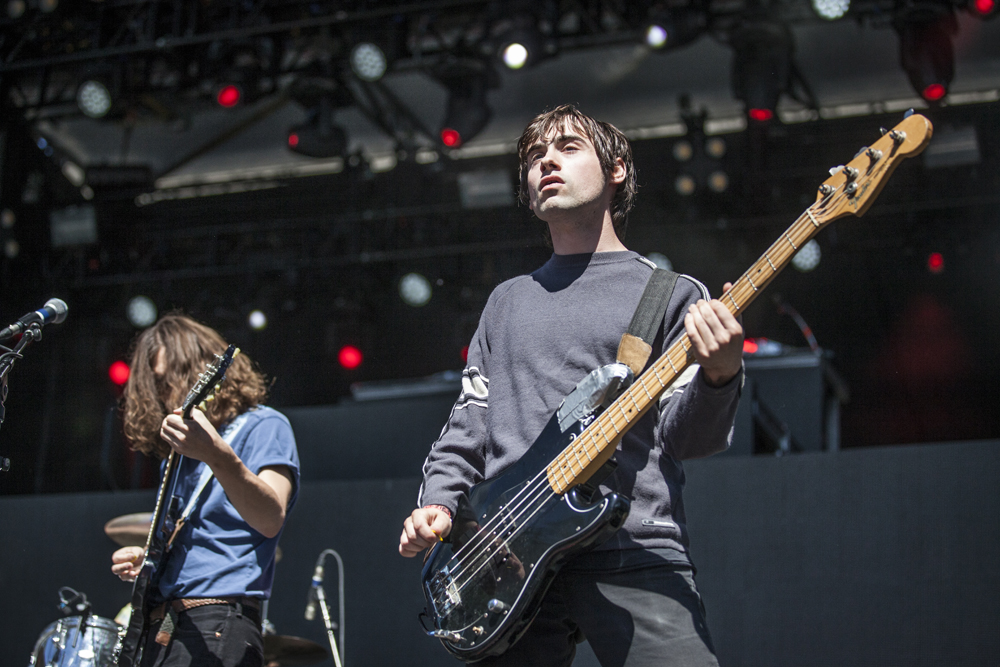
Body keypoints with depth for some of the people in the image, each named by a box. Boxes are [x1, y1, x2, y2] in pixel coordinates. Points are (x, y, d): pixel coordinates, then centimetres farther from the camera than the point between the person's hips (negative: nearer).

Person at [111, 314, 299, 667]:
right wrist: (144, 561, 10)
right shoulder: (179, 452, 23)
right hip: (157, 630, 7)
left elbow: (271, 520, -19)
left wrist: (217, 455, -34)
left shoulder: (261, 426, -1)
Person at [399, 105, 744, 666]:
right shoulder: (508, 301, 23)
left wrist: (718, 376, -19)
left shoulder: (670, 294, 10)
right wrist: (438, 503, 7)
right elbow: (468, 428, 24)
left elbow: (684, 436, 1)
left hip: (633, 553, -3)